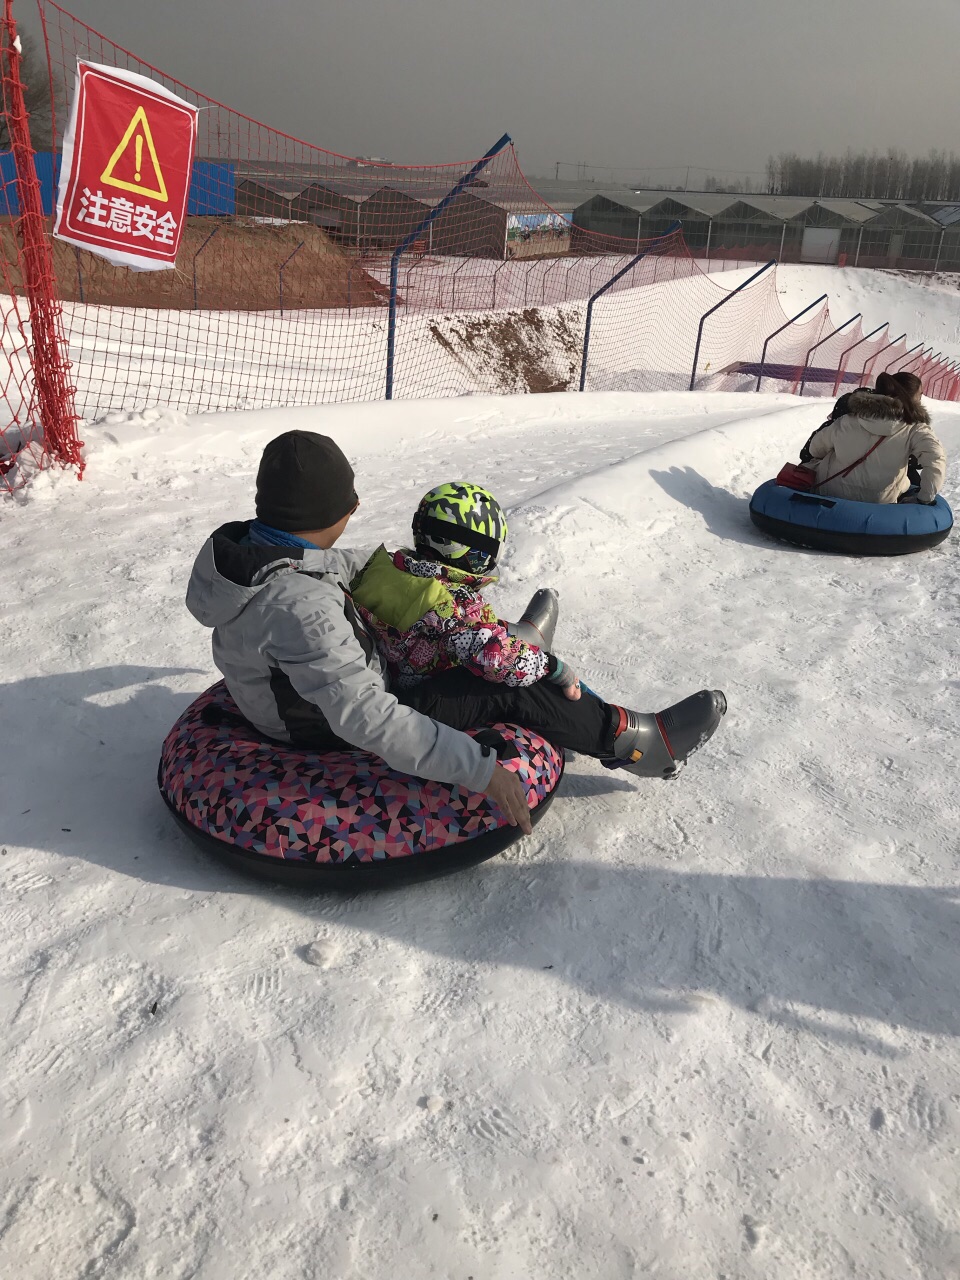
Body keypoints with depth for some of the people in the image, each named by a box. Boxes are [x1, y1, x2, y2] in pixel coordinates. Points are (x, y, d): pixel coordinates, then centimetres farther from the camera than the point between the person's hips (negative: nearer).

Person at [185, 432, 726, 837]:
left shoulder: (243, 543, -8)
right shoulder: (299, 607, -37)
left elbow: (328, 565, 14)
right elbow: (366, 720, -40)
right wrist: (480, 770, -38)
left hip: (296, 707, 9)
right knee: (507, 693, -8)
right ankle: (642, 742, 7)